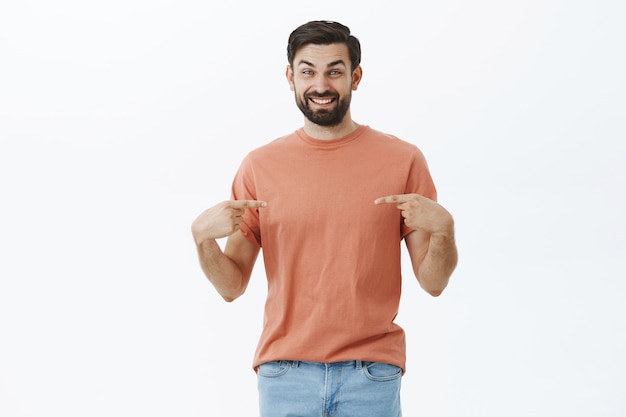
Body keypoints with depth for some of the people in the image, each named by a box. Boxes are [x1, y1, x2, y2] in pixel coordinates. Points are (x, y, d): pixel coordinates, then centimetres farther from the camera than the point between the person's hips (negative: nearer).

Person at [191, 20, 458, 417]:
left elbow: (434, 282, 1)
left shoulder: (403, 160, 0)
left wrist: (442, 228, -17)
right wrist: (203, 236, -13)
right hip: (285, 373, 1)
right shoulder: (260, 166, 4)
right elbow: (232, 286, 5)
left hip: (371, 376, -1)